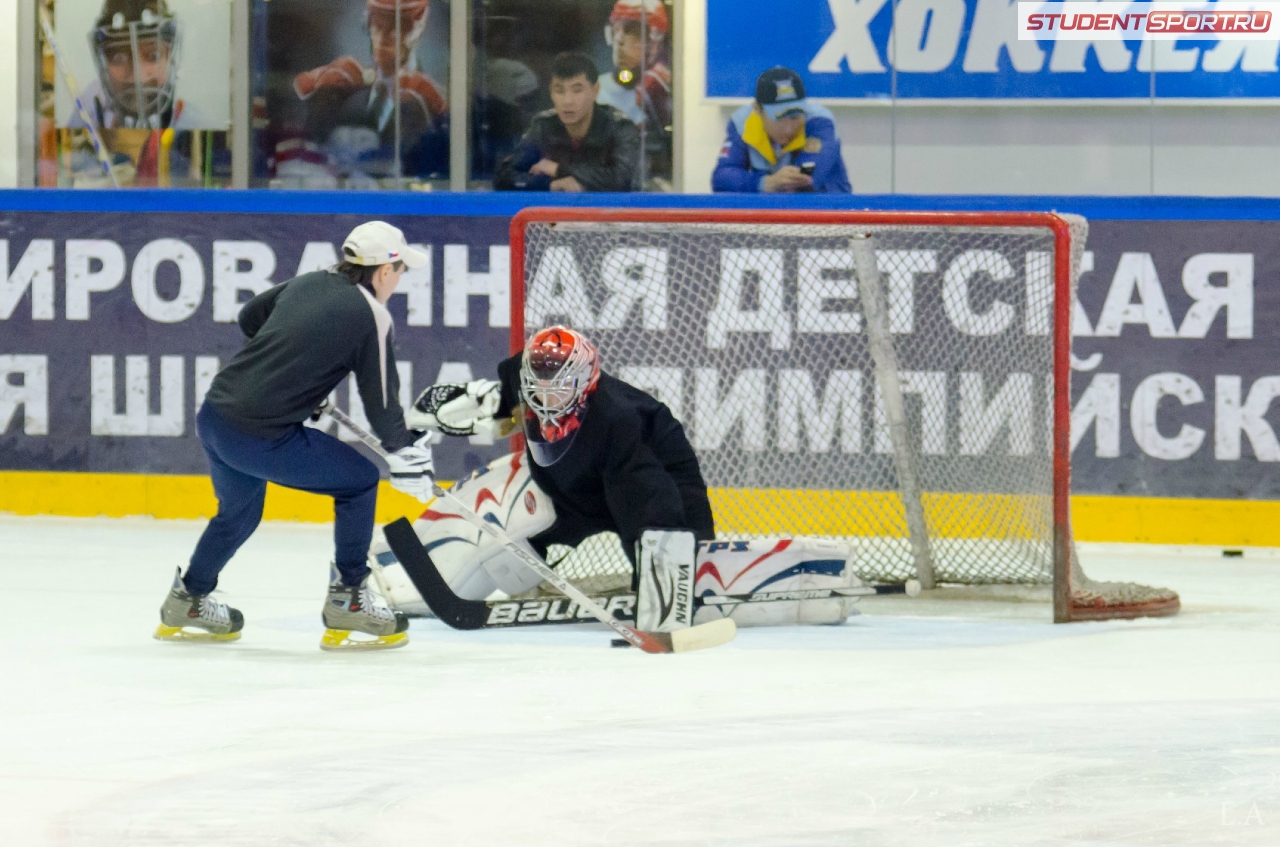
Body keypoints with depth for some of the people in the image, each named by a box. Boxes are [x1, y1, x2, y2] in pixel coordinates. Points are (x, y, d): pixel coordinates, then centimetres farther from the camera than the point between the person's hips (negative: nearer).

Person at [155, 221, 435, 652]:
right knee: (359, 479, 10)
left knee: (239, 511, 32)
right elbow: (381, 402, -3)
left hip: (213, 416, 8)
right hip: (261, 440, -7)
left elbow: (250, 317, 29)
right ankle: (345, 603, 10)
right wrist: (408, 451, 11)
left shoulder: (308, 283, 12)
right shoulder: (371, 316, -7)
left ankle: (186, 602, 45)